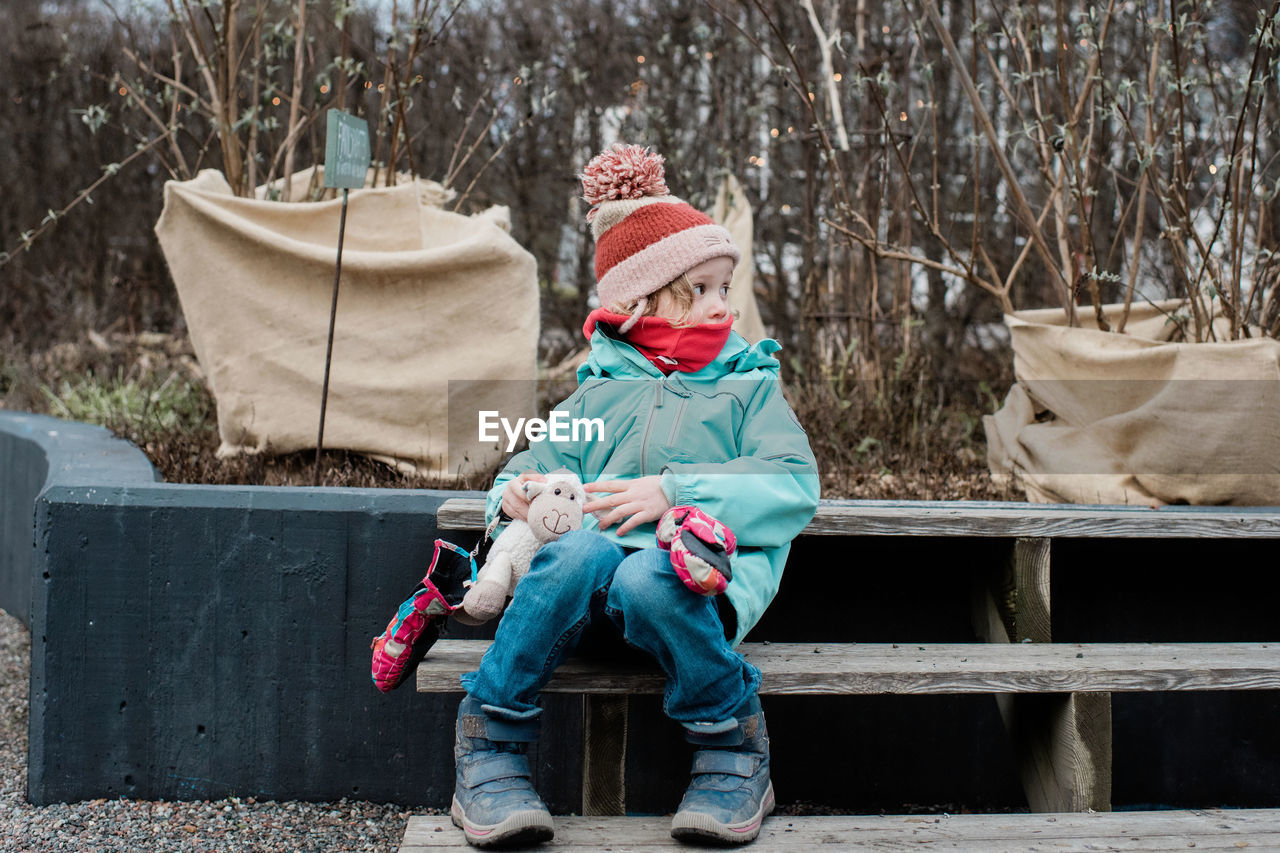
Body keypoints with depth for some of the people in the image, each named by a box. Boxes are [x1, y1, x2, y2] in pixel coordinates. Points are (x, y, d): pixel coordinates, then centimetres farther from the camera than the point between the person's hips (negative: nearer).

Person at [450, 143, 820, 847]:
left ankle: (735, 757, -14)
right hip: (604, 553, 2)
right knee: (581, 554, -34)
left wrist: (674, 493, -11)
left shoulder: (748, 387, 18)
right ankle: (489, 753, -21)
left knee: (647, 579, -37)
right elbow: (532, 466, 22)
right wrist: (515, 493, -5)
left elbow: (793, 484, 2)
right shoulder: (598, 394, 24)